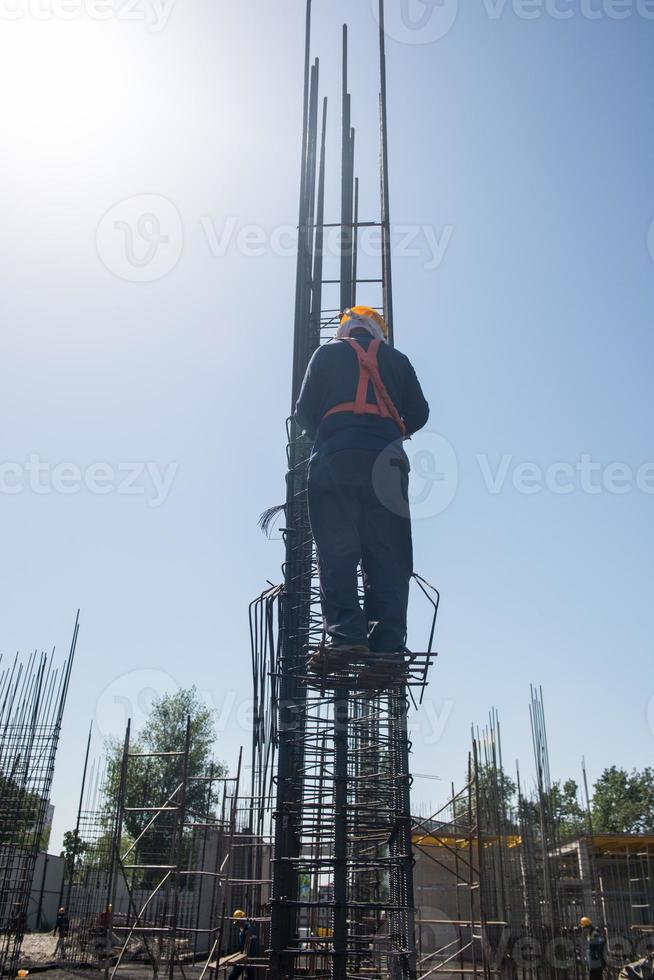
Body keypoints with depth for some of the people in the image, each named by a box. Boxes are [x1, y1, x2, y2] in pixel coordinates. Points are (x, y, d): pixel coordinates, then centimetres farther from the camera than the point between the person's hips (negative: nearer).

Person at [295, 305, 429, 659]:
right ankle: (387, 643, -8)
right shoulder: (396, 359, 23)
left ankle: (345, 635, -17)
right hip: (386, 460, 2)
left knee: (337, 553, -5)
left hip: (334, 457, -1)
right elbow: (419, 413, 18)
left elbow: (305, 412, 12)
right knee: (387, 556, 0)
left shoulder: (327, 353, 18)